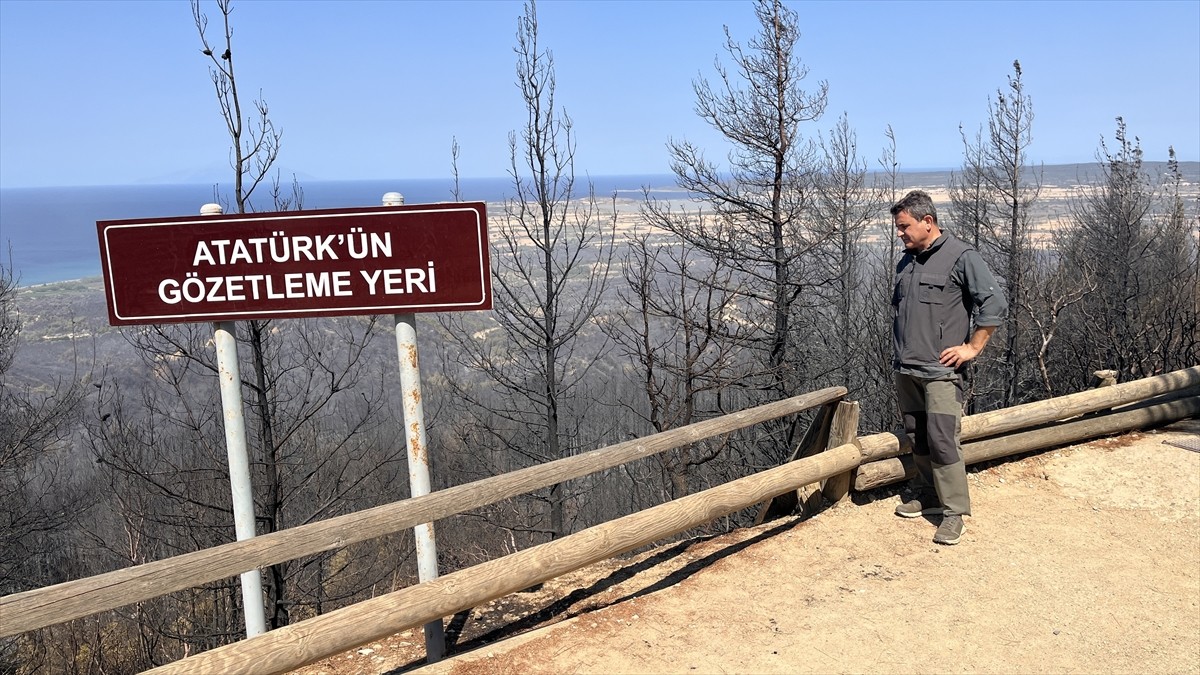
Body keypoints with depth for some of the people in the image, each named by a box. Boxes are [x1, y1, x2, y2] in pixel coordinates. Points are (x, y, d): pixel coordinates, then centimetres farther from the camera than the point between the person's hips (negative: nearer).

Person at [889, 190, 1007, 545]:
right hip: (905, 370, 7)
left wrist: (972, 347, -12)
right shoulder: (907, 261, 13)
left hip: (940, 371, -7)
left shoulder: (961, 256, -8)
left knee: (942, 440, -10)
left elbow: (994, 303, -12)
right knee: (917, 439, 14)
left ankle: (954, 513, -2)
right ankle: (926, 495, 27)